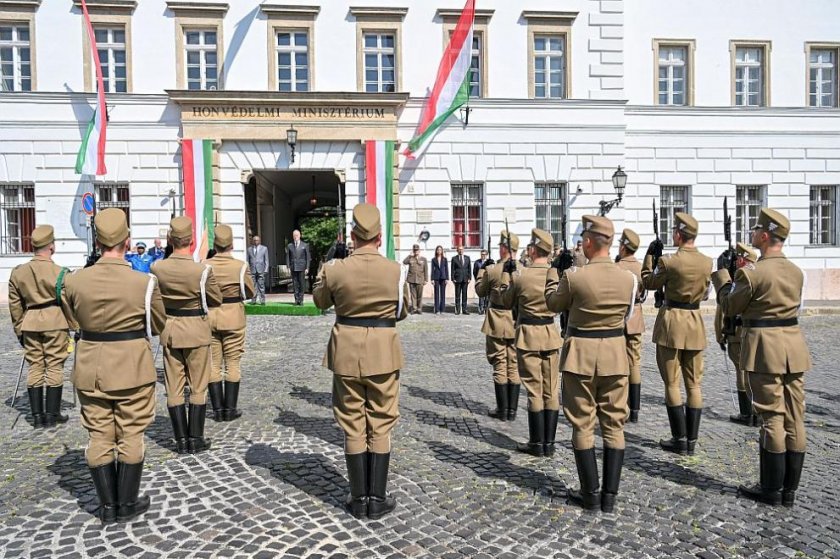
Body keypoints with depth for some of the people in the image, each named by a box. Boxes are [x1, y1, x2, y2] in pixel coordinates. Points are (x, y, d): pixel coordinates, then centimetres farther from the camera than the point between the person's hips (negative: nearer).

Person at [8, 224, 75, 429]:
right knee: (54, 367, 4)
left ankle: (37, 415, 15)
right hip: (55, 322, -4)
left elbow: (15, 305, 9)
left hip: (30, 324, 4)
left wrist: (19, 329, 17)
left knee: (35, 367, 11)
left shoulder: (17, 272, 4)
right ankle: (52, 414, 8)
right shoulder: (59, 272, -10)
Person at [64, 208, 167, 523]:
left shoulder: (74, 282, -7)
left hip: (90, 369, 3)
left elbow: (74, 319, 10)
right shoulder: (144, 283, -16)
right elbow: (158, 326, -2)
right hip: (132, 369, -3)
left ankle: (107, 506, 23)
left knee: (99, 437, 13)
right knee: (131, 436, 10)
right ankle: (127, 504, 20)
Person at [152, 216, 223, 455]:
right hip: (196, 329, -3)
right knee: (198, 387, 8)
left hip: (169, 329, 3)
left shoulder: (157, 268, -8)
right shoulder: (203, 270, -17)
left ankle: (181, 439, 15)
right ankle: (196, 439, 12)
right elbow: (217, 300, -2)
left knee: (174, 387, 10)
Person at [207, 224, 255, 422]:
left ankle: (217, 409, 13)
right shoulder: (240, 266, -10)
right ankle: (230, 409, 10)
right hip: (233, 317, -1)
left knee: (213, 364, 10)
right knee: (232, 363, 7)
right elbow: (249, 293, -2)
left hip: (210, 318, 2)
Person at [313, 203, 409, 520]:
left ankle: (359, 499, 20)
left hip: (347, 354, 0)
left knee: (353, 427, 11)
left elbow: (320, 300, 12)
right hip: (383, 353, 0)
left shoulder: (336, 270, -9)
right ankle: (378, 500, 17)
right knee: (380, 426, 11)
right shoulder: (395, 271, -8)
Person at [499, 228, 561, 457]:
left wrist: (506, 273, 15)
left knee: (535, 390, 3)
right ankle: (549, 443, 16)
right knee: (551, 390, 9)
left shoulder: (520, 277, -13)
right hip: (551, 334, 3)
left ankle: (537, 444, 10)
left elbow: (506, 301, 3)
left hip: (528, 336, -3)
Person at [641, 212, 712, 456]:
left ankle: (680, 439, 7)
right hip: (696, 321, 5)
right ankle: (692, 440, 14)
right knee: (694, 384, 10)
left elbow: (649, 283, 1)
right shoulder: (707, 262, 1)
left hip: (672, 321, -5)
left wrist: (650, 255, 9)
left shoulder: (669, 261, -15)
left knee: (672, 383, 4)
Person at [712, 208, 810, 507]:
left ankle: (771, 489, 10)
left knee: (772, 418, 0)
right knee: (794, 418, 9)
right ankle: (789, 489, 18)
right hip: (794, 344, 6)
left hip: (765, 348, -6)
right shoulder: (796, 272, 7)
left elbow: (729, 306, -3)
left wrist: (722, 272, 8)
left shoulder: (752, 273, -14)